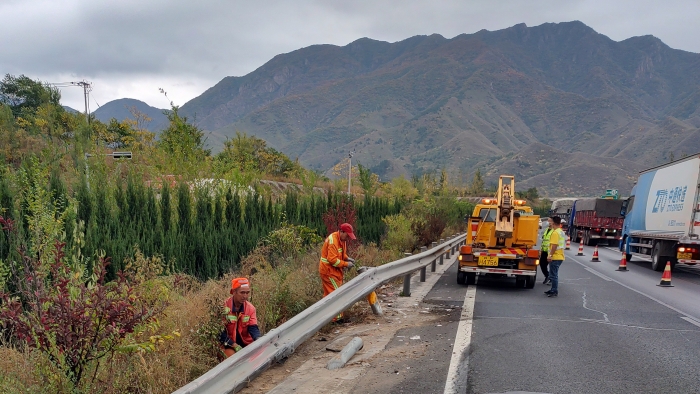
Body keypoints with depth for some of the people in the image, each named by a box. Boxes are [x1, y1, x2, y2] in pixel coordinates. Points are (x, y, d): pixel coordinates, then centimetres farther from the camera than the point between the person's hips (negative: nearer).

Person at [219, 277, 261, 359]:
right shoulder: (224, 307, -18)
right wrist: (234, 345, -20)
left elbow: (253, 328, -7)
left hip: (246, 342, 5)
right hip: (228, 343, -5)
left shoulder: (250, 308, -3)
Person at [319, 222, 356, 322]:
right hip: (329, 270, -10)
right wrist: (346, 264, -21)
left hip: (334, 270, 10)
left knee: (328, 293, 17)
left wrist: (347, 258, 2)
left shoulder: (342, 239, 7)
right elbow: (332, 259, -27)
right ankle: (338, 317, -5)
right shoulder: (333, 240, -24)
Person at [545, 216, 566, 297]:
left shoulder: (555, 233, -17)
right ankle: (553, 290, 25)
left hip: (555, 257, -10)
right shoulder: (562, 232, 14)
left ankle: (554, 291, -2)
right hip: (560, 256, 10)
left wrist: (550, 255, -21)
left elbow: (554, 245, -23)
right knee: (554, 274, 18)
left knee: (553, 275, -4)